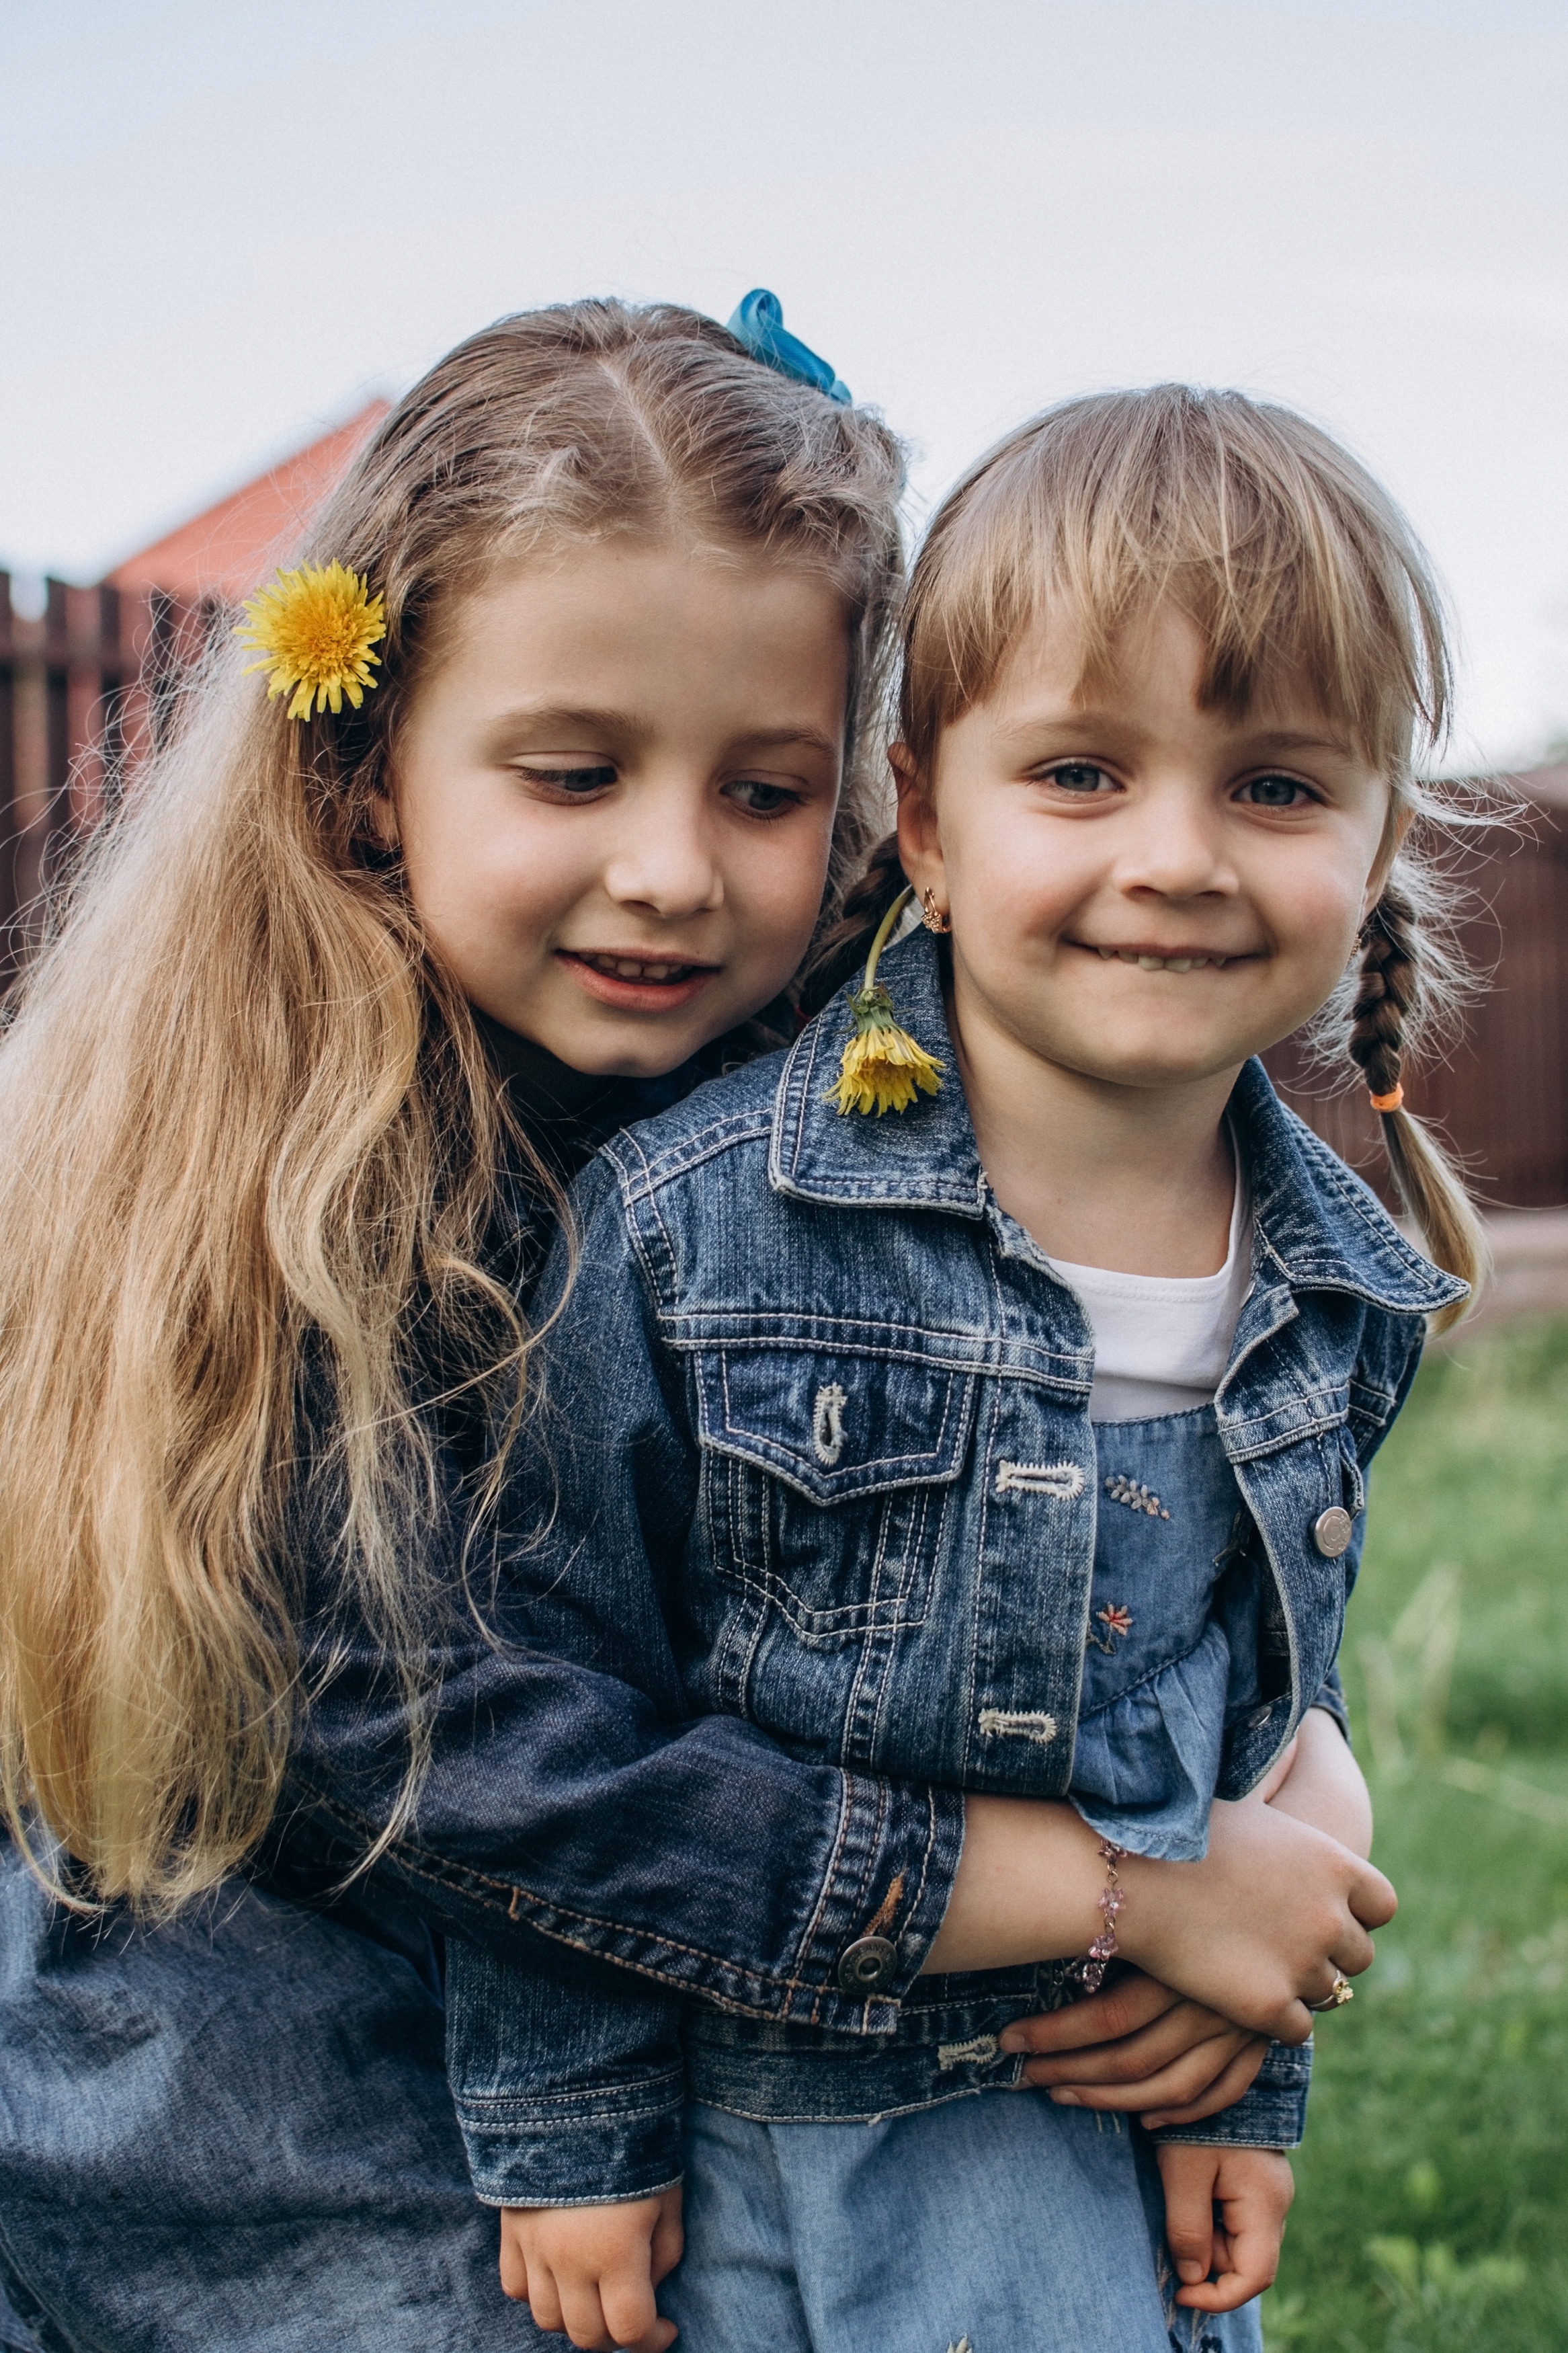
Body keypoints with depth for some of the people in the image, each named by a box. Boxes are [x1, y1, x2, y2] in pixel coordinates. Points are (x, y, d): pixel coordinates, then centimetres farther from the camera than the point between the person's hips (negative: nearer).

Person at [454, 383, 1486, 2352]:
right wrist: (564, 2125, -8)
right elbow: (542, 1687, -12)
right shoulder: (693, 1221, -19)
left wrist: (1246, 2081, 10)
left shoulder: (1342, 1298, -4)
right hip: (709, 2098, -3)